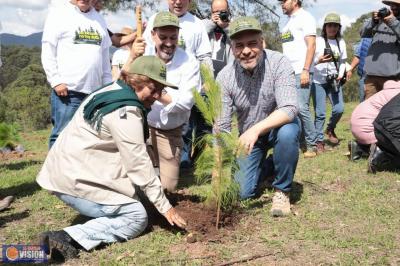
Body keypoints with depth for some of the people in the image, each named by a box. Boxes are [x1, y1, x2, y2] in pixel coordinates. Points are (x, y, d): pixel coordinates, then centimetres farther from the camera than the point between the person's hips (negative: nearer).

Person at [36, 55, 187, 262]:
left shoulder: (111, 91, 11)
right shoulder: (126, 112, -19)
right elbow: (139, 164, -17)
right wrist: (164, 206, -9)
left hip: (66, 169, 10)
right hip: (75, 179, -10)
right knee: (137, 216, -8)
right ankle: (69, 238, -18)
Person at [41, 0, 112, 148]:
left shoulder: (99, 19, 18)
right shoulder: (58, 14, 1)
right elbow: (48, 52, -4)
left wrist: (107, 85, 16)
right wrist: (56, 81, -12)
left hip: (95, 91, 6)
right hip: (67, 90, -5)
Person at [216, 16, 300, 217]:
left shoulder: (278, 63, -25)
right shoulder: (225, 77, -18)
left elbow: (289, 109, -35)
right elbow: (222, 126, -15)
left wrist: (256, 129, -49)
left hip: (279, 127, -2)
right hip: (248, 135, 3)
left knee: (288, 132, -37)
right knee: (243, 192, -3)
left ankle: (281, 190, -12)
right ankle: (264, 163, 31)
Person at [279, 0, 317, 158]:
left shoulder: (305, 17, -1)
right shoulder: (288, 22, 21)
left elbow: (311, 45, -10)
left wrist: (305, 70, -18)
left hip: (300, 72, -8)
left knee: (302, 108, -12)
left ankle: (311, 145, -2)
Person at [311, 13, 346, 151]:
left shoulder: (341, 42, 7)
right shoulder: (317, 41, -4)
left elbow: (342, 61, 14)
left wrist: (341, 74, -4)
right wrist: (318, 60, -27)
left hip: (334, 80, 3)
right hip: (318, 81, -3)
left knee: (339, 109, -7)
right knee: (320, 113, -5)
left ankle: (330, 129, 22)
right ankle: (319, 141, 7)